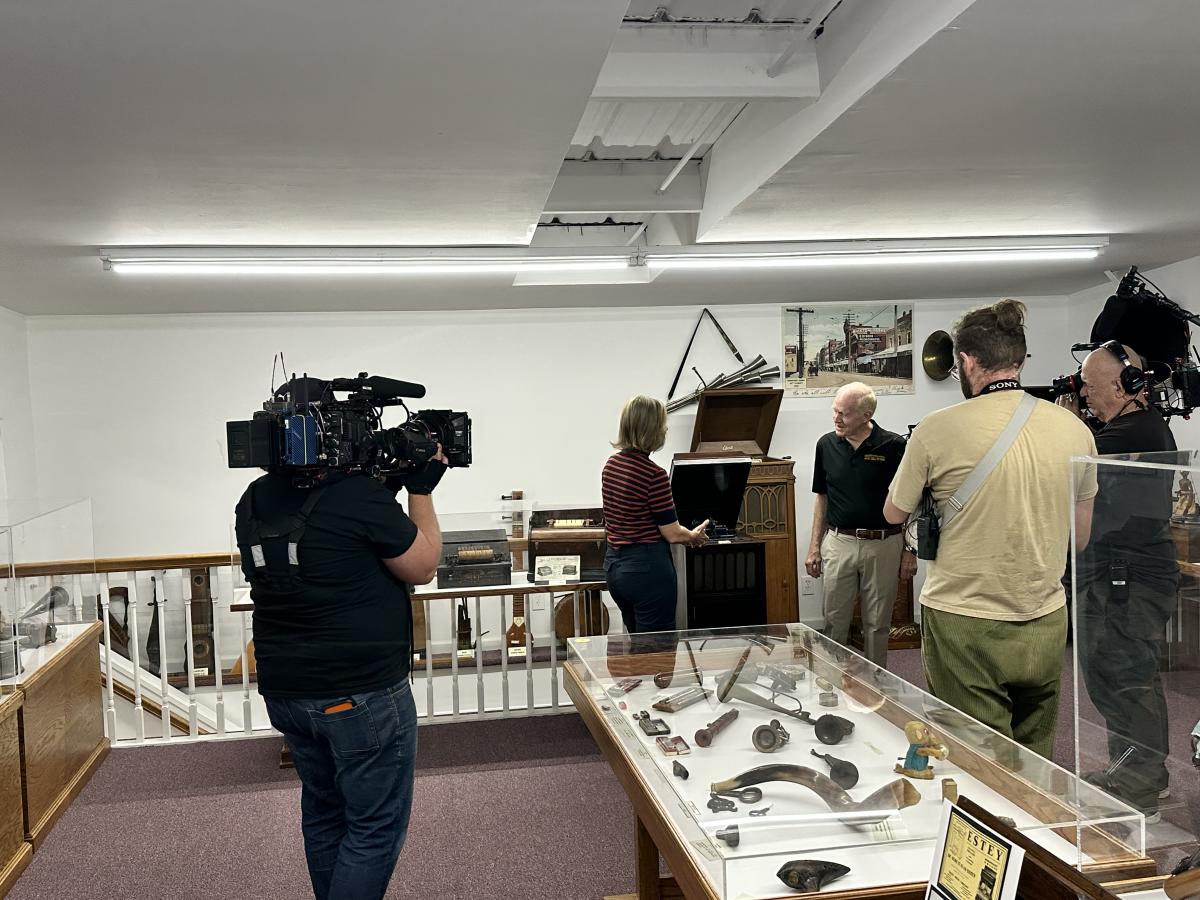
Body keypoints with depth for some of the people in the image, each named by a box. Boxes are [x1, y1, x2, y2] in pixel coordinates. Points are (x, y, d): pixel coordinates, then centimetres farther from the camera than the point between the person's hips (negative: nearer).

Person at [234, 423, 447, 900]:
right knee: (375, 826, 5)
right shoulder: (359, 495, -20)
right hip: (363, 695, -7)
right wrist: (421, 490, 3)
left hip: (284, 691, 8)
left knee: (323, 814, 22)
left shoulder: (252, 502, 2)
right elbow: (423, 568, -6)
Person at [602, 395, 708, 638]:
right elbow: (672, 533, -15)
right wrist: (695, 536, 7)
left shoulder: (611, 465, 5)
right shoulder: (653, 474, -19)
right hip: (647, 568, -8)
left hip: (614, 563, 8)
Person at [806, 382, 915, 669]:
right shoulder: (827, 444, 2)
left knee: (877, 624, 10)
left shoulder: (894, 446, -8)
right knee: (834, 622, 6)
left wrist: (910, 550, -5)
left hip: (883, 545, -2)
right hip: (838, 543, 2)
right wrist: (815, 545, 7)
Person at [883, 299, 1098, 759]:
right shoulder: (1074, 430, 0)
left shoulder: (937, 429, -12)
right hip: (1046, 626, 4)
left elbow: (894, 513, 3)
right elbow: (1080, 539, 10)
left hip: (965, 630, -4)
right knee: (1036, 760, 17)